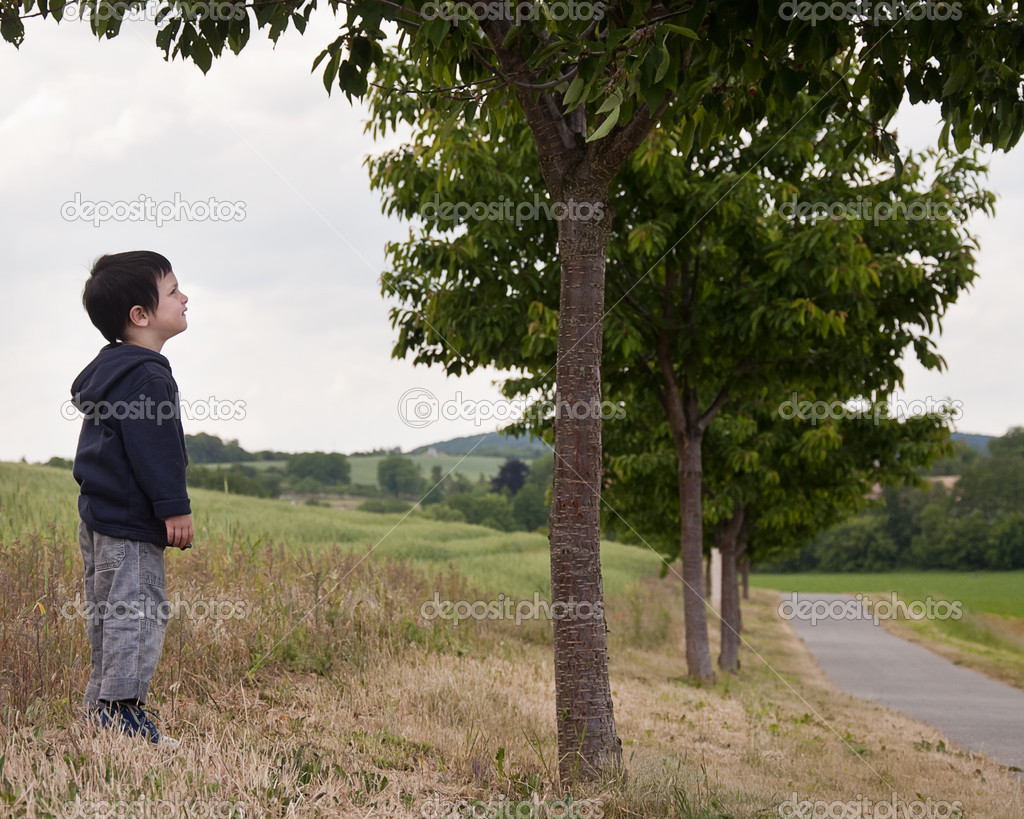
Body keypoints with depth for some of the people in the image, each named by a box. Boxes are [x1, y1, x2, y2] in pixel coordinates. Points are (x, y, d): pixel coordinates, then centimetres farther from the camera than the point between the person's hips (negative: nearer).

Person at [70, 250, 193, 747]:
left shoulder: (109, 368, 17)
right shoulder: (146, 375, -18)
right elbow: (154, 449, -22)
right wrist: (174, 508, -19)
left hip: (100, 512, 11)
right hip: (130, 520, -11)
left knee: (107, 612, 15)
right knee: (138, 612, -8)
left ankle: (102, 706, 21)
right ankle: (122, 711, -8)